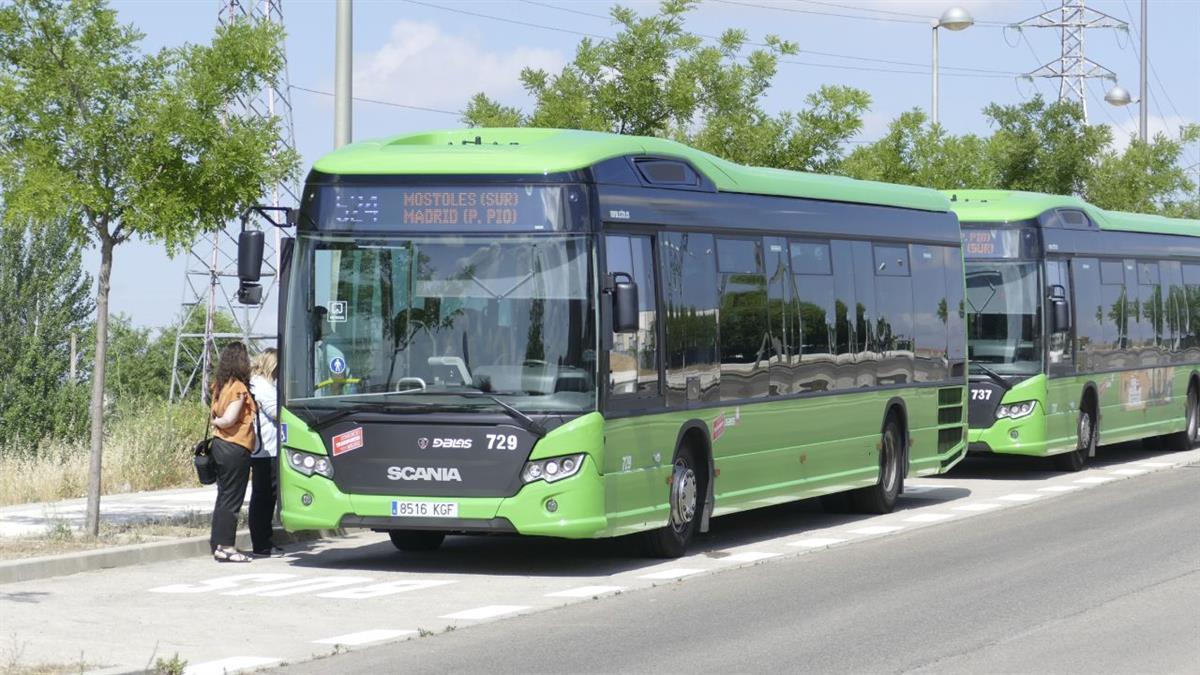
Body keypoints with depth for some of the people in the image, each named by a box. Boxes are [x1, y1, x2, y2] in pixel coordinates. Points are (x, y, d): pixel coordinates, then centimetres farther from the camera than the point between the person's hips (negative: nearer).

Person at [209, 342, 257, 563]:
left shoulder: (220, 386, 10)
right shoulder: (239, 388, -15)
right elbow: (229, 419, -19)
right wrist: (217, 422, -2)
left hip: (220, 444, 8)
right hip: (236, 449, -8)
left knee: (223, 496, 14)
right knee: (232, 499, -4)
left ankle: (218, 543, 17)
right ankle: (225, 547, -3)